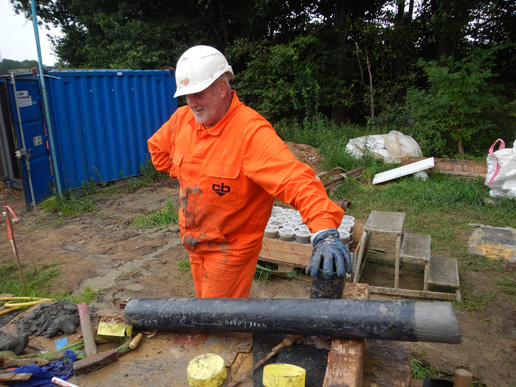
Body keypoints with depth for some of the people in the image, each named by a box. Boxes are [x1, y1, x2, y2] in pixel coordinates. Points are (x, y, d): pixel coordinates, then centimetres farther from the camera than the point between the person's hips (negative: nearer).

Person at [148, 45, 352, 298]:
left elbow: (295, 179, -41)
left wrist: (325, 232, -54)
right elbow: (157, 147, 19)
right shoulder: (182, 119, -4)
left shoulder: (251, 131, -27)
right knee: (205, 297, 26)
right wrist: (182, 174, 7)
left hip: (232, 248, -7)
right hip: (193, 242, 7)